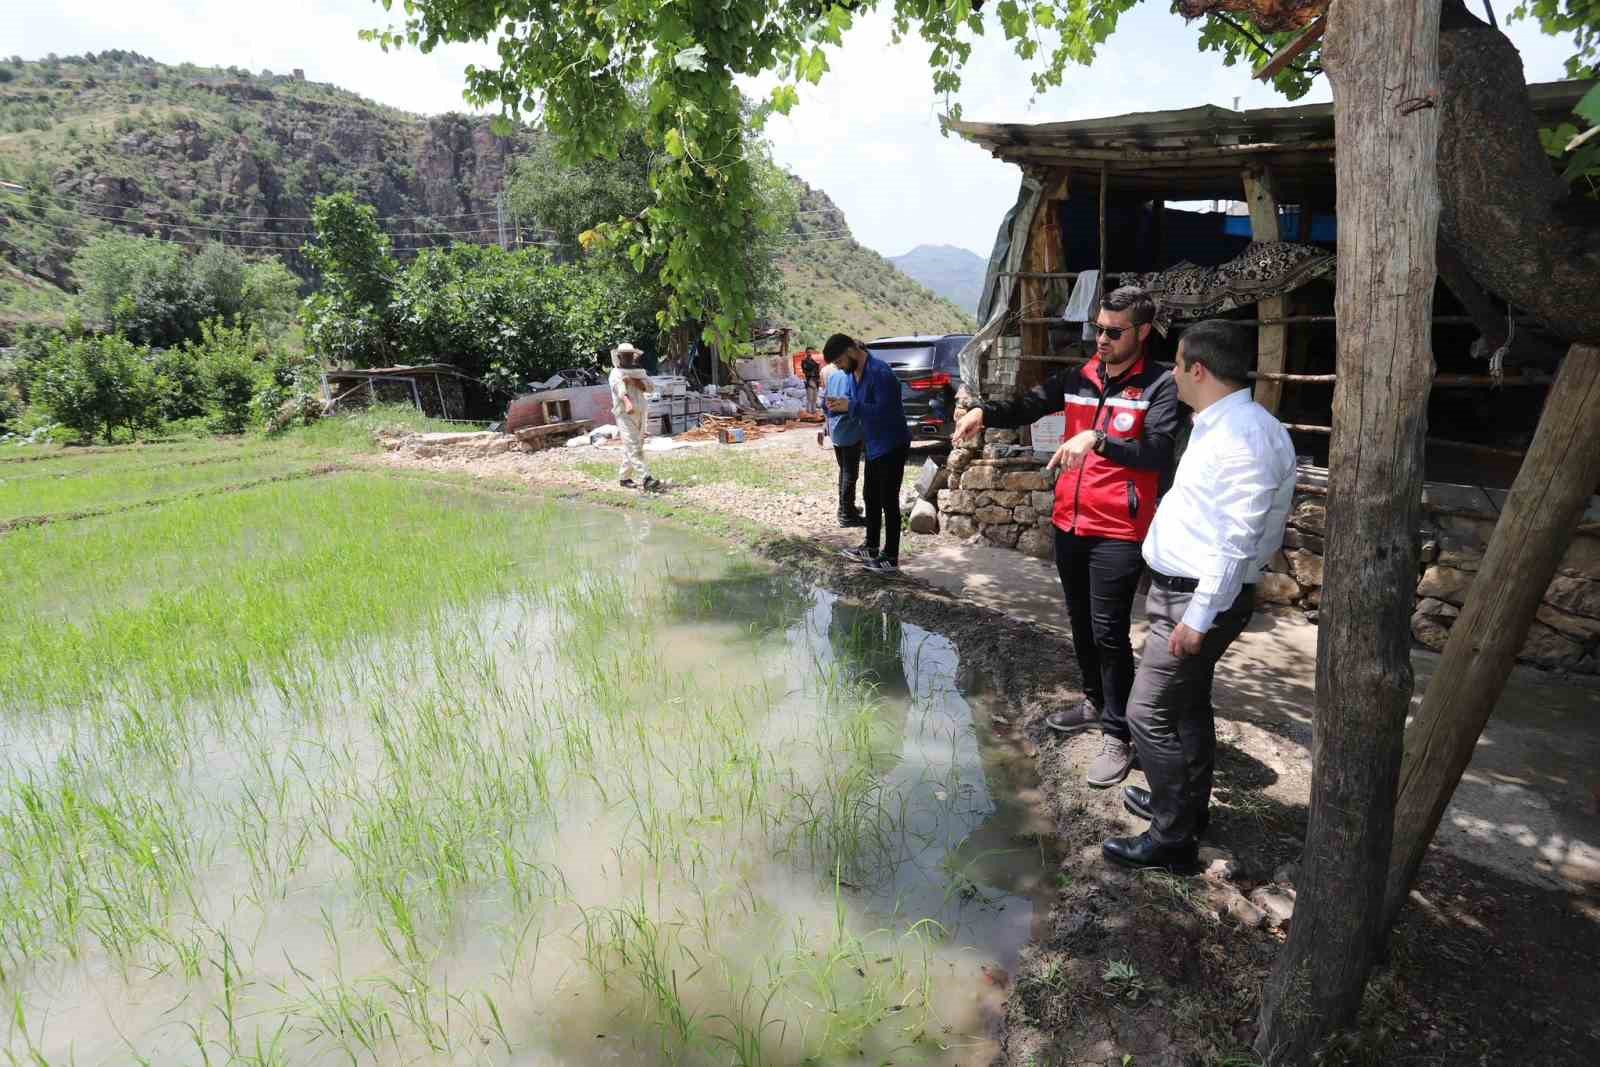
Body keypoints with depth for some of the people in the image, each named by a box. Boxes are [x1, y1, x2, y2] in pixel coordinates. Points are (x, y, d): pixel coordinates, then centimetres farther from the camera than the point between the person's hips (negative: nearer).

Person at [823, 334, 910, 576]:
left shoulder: (879, 373, -24)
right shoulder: (854, 373, 6)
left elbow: (884, 411, -30)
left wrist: (851, 406, -28)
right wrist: (840, 405, -5)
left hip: (892, 446, -10)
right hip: (874, 446, 10)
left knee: (889, 502, -4)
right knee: (871, 497, 17)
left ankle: (890, 560, 3)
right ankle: (870, 548, 31)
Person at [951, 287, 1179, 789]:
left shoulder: (1160, 386, -10)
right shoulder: (1078, 379, 8)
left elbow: (1156, 452, -22)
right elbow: (1027, 407, 9)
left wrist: (1096, 438, -36)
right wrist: (983, 412, -10)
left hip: (1119, 531, -6)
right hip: (1068, 522, 6)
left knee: (1108, 632, -4)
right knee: (1080, 621, 19)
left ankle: (1118, 735, 10)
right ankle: (1094, 700, 39)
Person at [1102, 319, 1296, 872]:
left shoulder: (1244, 436, -22)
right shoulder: (1218, 425, 10)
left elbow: (1236, 540, -25)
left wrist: (1198, 617, -23)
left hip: (1199, 598, -10)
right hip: (1182, 588, 10)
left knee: (1151, 714, -4)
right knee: (1188, 705, 22)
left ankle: (1172, 837, 9)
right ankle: (1185, 804, 39)